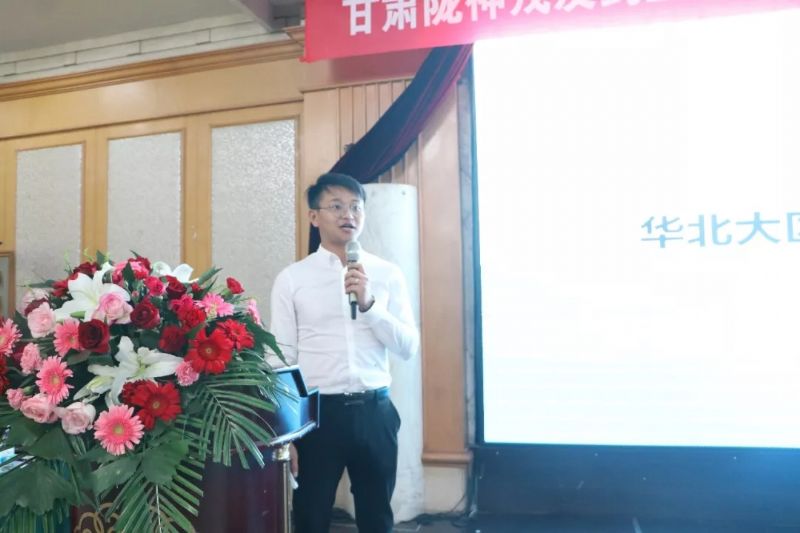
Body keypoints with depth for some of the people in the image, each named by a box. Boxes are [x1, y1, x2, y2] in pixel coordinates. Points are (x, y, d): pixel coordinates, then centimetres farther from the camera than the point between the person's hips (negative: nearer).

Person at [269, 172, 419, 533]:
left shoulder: (388, 275, 3)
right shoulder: (291, 279, -1)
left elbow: (408, 347, -2)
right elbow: (283, 357, -1)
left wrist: (369, 303, -16)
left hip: (374, 410, 2)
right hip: (317, 410, -2)